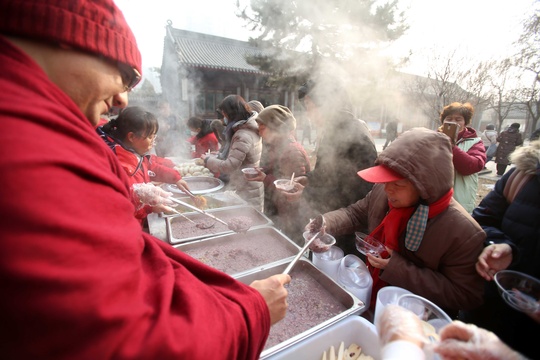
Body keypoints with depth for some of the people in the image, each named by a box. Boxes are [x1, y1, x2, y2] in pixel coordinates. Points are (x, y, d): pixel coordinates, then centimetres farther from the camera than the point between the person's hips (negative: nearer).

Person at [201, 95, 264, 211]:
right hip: (248, 188, 9)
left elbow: (229, 166, -25)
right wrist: (215, 157, 6)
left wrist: (208, 159, -10)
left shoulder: (243, 136, -24)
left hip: (246, 192, -9)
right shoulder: (249, 129, 7)